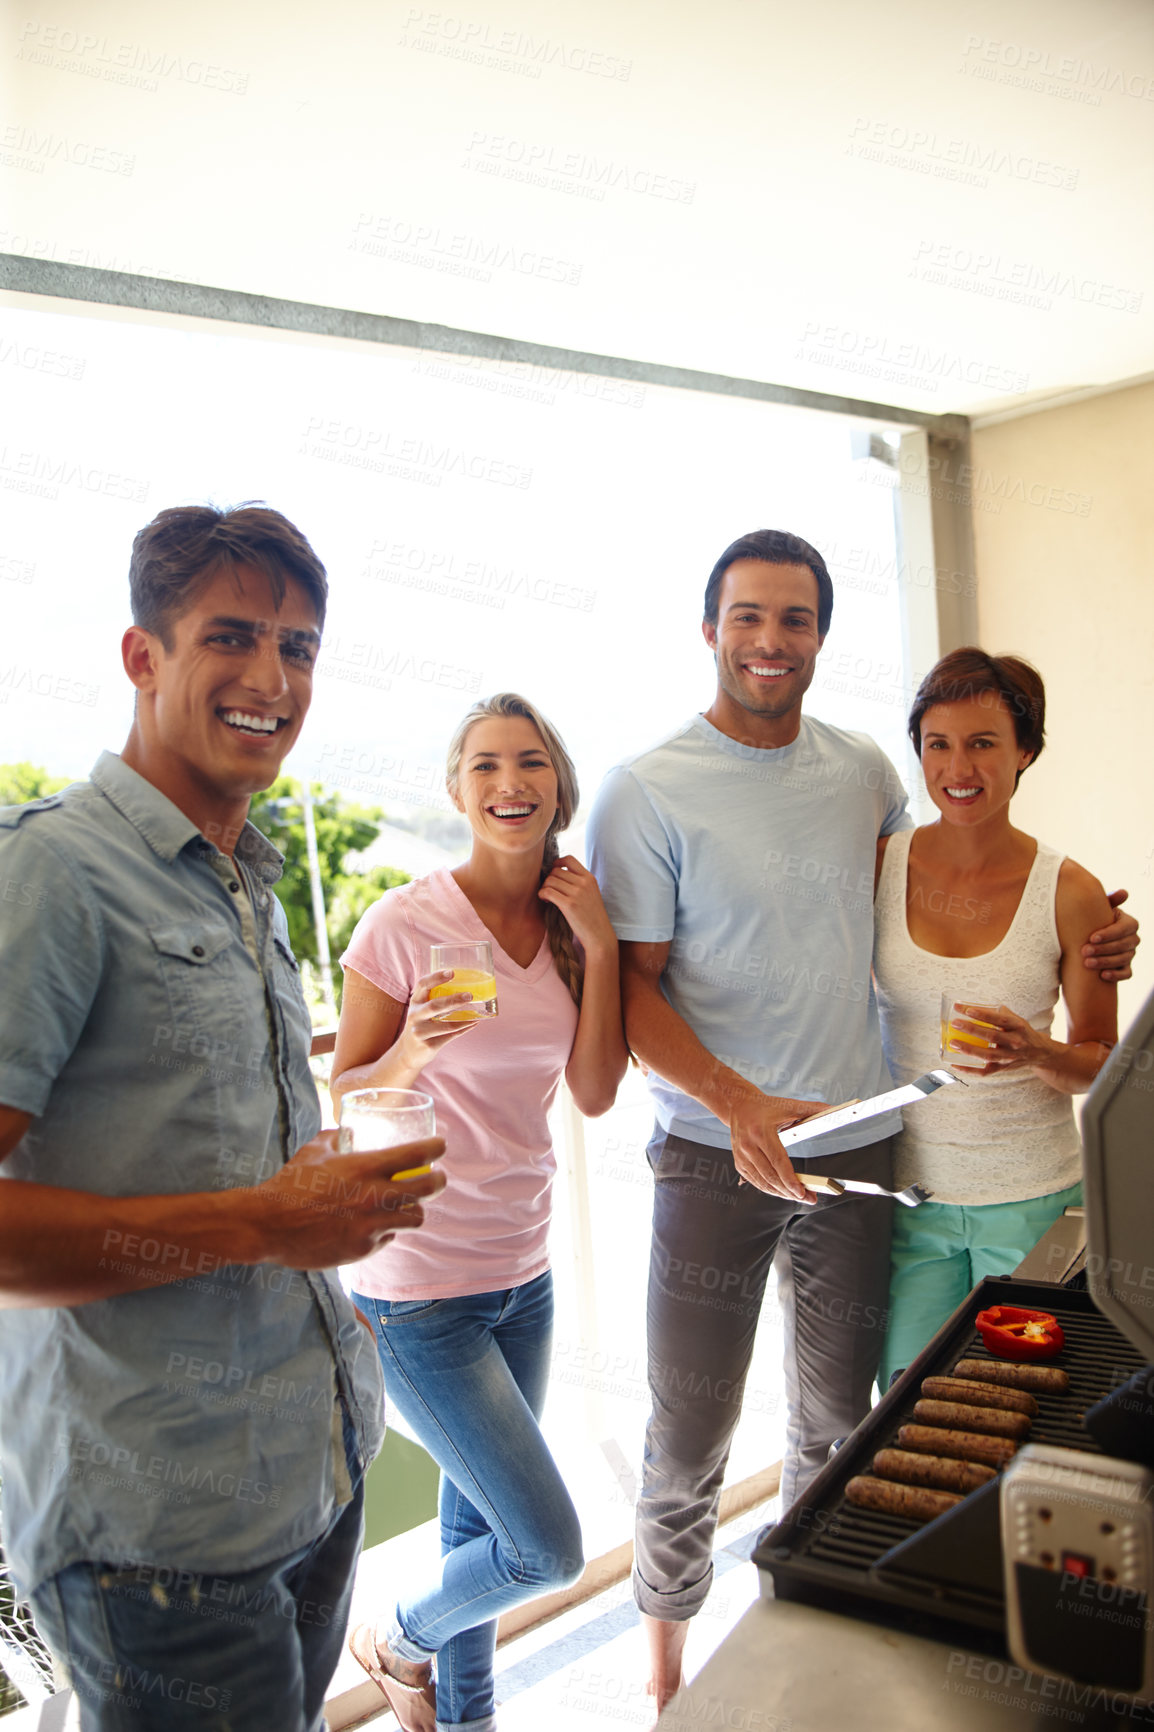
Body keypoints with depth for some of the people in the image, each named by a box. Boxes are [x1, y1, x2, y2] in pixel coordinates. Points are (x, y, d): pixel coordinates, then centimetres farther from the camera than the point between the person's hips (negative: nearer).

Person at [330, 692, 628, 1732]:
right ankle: (397, 1641, 29)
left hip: (522, 1274, 6)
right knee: (548, 1547, -1)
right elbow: (343, 1096, -9)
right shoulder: (407, 923, -16)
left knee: (480, 1524, 19)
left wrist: (600, 946, -11)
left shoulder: (569, 922, 2)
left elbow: (595, 1093, -2)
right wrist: (409, 1055, -30)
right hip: (418, 1290, -6)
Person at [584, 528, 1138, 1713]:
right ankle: (665, 1657, 32)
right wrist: (737, 1102, -27)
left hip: (858, 1146, 4)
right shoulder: (645, 792, -10)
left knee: (836, 1415, 19)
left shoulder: (865, 772, 4)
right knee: (688, 1435, 8)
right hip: (715, 1154, -4)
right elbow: (632, 988, -11)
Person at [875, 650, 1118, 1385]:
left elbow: (1103, 1064, 0)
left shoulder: (1071, 894, -9)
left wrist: (1037, 1053, -21)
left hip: (1033, 1197, -1)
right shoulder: (877, 865, -5)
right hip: (909, 1188, 1)